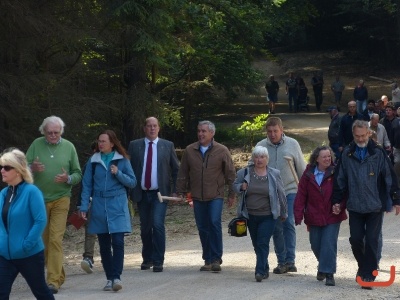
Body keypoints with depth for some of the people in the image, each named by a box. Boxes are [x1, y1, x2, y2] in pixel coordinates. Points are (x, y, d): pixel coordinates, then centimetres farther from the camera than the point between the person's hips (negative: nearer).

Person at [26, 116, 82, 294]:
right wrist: (32, 169, -19)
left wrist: (68, 179, -16)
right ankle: (58, 275, 22)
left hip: (60, 199, -2)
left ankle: (54, 281, -13)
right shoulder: (36, 145, 3)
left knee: (55, 240, -12)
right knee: (43, 240, 8)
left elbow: (78, 174, 6)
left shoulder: (68, 147, 3)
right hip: (39, 199, 2)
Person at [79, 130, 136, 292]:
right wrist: (84, 207, -2)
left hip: (117, 206, -2)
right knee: (104, 245, 5)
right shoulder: (93, 161, 5)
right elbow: (87, 185, 5)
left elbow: (132, 182, 4)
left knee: (117, 241, -13)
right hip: (99, 206, 2)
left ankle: (116, 277, -12)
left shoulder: (122, 160, 2)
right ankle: (110, 278, 11)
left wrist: (118, 174, -12)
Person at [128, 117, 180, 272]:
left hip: (159, 194, -2)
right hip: (141, 194, 2)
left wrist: (175, 190, 2)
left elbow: (176, 170, 9)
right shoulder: (134, 145, 6)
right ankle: (147, 258, 24)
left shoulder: (168, 146, 5)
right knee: (145, 227, 8)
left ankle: (158, 261, -9)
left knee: (158, 225, -14)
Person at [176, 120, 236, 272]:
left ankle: (216, 259, -9)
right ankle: (208, 260, 15)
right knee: (202, 228, 5)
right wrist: (180, 192, 8)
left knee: (214, 223, -16)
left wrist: (232, 194, 2)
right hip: (197, 197, 3)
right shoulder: (189, 151, 5)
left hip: (216, 195, -3)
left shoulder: (222, 151, -1)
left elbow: (230, 174, 3)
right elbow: (182, 174, 10)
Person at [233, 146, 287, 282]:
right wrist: (241, 187, -11)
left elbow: (281, 194, 5)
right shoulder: (244, 173, 0)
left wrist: (284, 213, 11)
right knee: (256, 244, 12)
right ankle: (265, 269, 27)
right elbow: (235, 185, 13)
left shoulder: (274, 174, -2)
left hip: (268, 216, -3)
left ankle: (260, 271, -14)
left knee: (263, 243, -12)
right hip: (251, 215, 3)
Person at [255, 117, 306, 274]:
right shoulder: (261, 146, 0)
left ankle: (290, 260, -8)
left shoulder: (292, 144, 0)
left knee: (289, 224, -10)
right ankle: (282, 261, 13)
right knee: (276, 228, 5)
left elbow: (302, 169, 6)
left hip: (290, 191, -2)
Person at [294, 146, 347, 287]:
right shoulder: (308, 174, -1)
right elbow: (301, 195, -2)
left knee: (329, 245, -9)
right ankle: (324, 266, 38)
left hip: (332, 217, -3)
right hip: (314, 217, 3)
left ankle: (329, 273, -3)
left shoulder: (336, 173, -6)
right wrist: (298, 215, -7)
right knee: (316, 245, 13)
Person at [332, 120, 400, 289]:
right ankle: (363, 266, 27)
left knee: (372, 241, -2)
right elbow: (340, 180, 9)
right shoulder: (347, 155, 4)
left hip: (375, 206, -2)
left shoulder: (378, 153, -3)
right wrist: (336, 201, 5)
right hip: (355, 206, 2)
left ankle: (369, 275, 4)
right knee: (355, 239, 4)